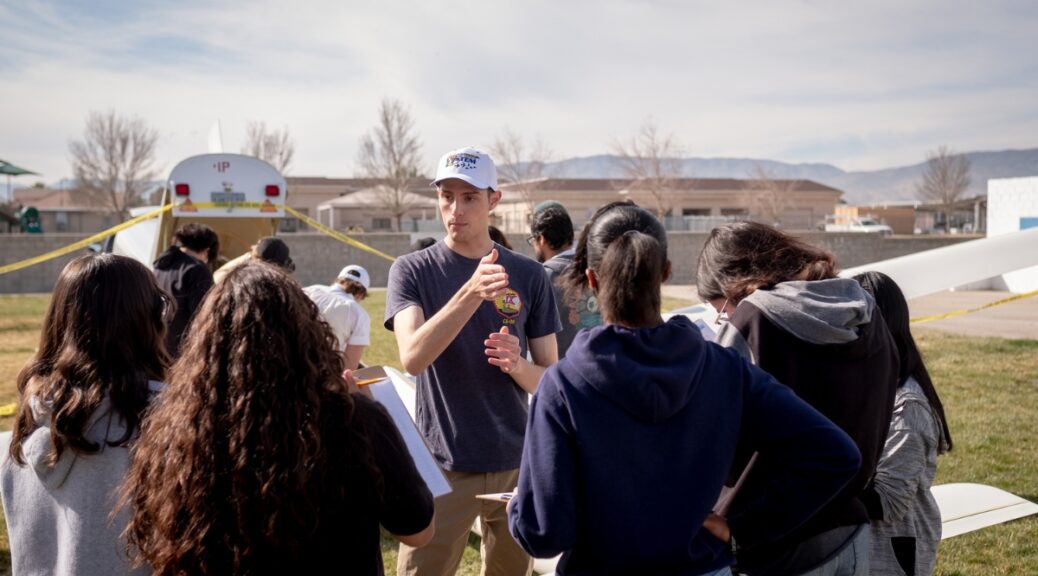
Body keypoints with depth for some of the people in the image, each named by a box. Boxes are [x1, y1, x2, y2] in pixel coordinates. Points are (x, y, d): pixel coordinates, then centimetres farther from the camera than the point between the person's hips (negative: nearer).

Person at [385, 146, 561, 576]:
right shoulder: (412, 271, -3)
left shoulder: (528, 275, 2)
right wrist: (471, 293, -33)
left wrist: (518, 364, -18)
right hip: (442, 464, -2)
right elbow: (412, 358, -20)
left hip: (517, 463, 2)